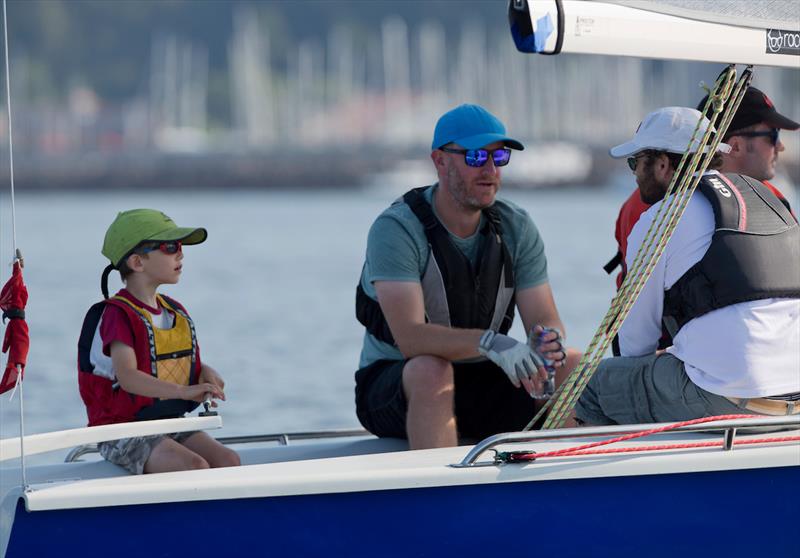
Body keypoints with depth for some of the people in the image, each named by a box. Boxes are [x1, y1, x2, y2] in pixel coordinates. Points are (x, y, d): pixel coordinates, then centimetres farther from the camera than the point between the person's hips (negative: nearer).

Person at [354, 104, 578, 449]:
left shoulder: (517, 229, 0)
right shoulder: (396, 229, -18)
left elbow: (546, 320, -6)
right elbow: (410, 336, -30)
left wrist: (548, 341, -32)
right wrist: (489, 343, -45)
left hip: (478, 385, 5)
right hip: (391, 388, -5)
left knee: (575, 366, -18)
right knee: (431, 369, -38)